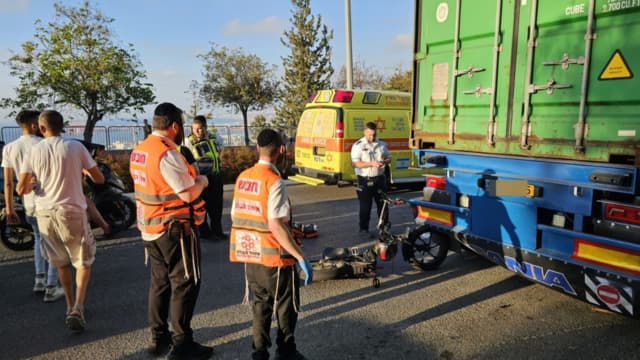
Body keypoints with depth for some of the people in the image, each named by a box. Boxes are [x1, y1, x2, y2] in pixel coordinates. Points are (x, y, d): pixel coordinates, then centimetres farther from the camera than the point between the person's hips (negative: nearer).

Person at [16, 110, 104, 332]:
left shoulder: (34, 151, -2)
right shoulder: (75, 147, -8)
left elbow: (21, 189, -4)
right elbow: (99, 179, -3)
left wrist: (34, 184, 17)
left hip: (45, 213, 3)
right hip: (72, 212, -3)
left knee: (61, 263, 20)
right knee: (83, 262, 11)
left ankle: (70, 307, 32)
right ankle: (77, 308, -5)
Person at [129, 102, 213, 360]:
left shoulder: (139, 151, 7)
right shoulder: (167, 154, -21)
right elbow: (189, 194, -22)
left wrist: (188, 177, 13)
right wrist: (201, 181, -2)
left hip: (150, 228, 9)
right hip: (174, 230, -9)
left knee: (160, 281, 18)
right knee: (185, 283, 2)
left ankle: (159, 338, 29)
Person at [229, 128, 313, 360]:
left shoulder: (243, 177, 3)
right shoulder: (274, 181, -19)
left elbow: (235, 216, 9)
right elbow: (276, 226, -25)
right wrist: (301, 257, -21)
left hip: (250, 254, 7)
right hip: (273, 256, -6)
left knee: (261, 303, 20)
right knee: (286, 307, 13)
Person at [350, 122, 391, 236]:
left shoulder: (381, 144, 7)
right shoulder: (358, 146, -7)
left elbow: (389, 157, 16)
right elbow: (355, 163, -16)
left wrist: (385, 162, -9)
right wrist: (372, 164, -24)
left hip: (379, 179, 5)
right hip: (365, 181, -4)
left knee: (382, 204, 13)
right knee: (365, 206, 2)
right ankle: (364, 229, 14)